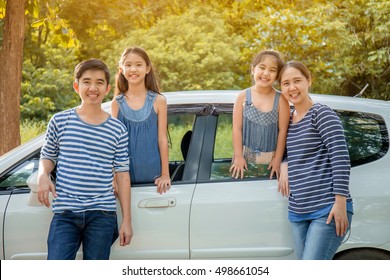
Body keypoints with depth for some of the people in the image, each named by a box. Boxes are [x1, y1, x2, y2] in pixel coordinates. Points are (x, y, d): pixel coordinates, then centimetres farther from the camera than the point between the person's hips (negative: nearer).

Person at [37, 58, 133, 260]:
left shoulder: (117, 130, 6)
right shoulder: (60, 121, 5)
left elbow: (122, 175, 7)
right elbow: (47, 157, 15)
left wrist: (126, 220, 4)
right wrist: (43, 176, -9)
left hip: (102, 215, 1)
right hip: (65, 214, -1)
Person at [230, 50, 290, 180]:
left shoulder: (280, 100, -5)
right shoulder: (243, 96, -2)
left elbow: (282, 130, -3)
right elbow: (237, 128, -1)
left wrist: (278, 159, -4)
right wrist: (238, 156, -4)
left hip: (269, 160, -1)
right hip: (245, 158, 1)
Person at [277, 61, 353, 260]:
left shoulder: (322, 114, -5)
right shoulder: (288, 119, 15)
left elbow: (340, 158, -12)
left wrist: (340, 202, -19)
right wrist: (284, 165, 5)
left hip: (327, 210, -7)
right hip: (298, 213, 7)